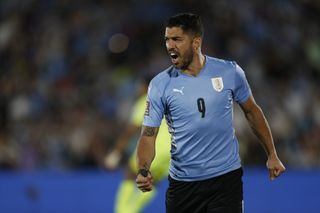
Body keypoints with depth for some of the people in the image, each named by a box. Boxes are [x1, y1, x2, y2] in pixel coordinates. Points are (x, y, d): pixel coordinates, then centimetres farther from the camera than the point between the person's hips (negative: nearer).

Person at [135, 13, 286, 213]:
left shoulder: (230, 72, -4)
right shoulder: (160, 84, -6)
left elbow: (251, 110, 11)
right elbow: (148, 135, -7)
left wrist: (272, 155, 14)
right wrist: (143, 170, -26)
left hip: (226, 178, -1)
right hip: (182, 182, 1)